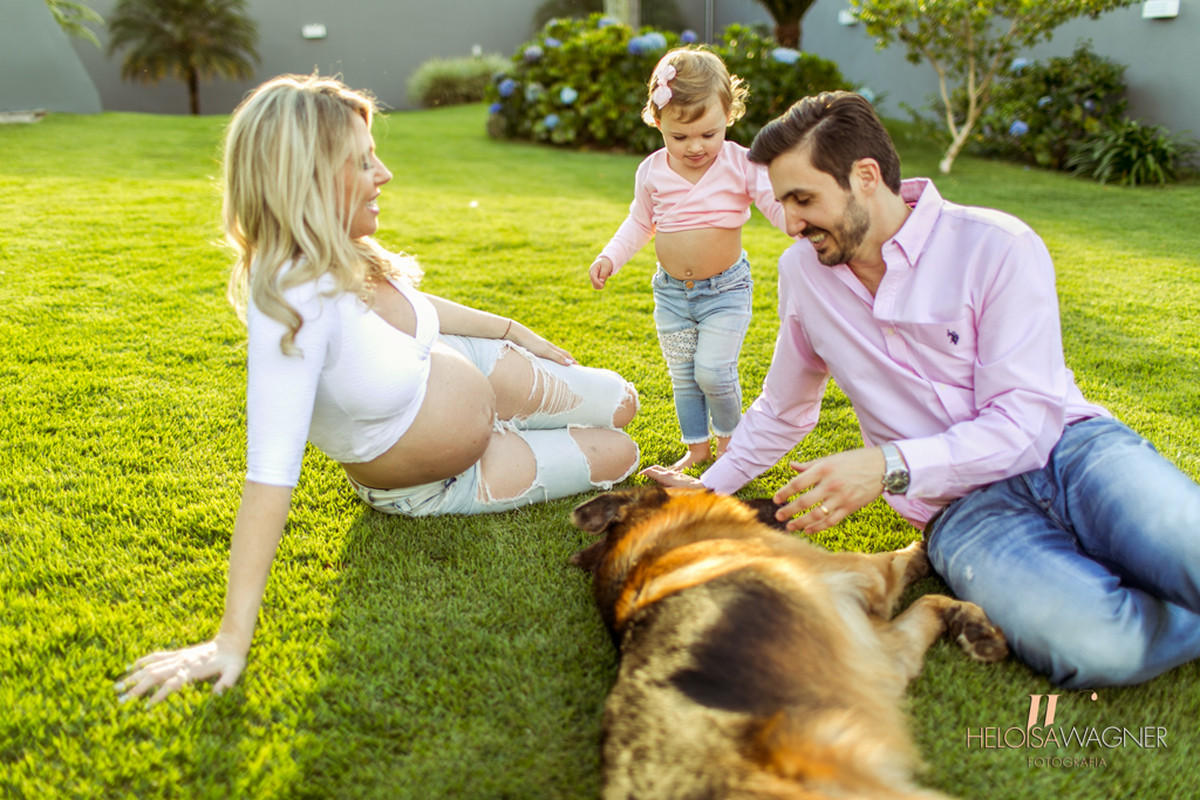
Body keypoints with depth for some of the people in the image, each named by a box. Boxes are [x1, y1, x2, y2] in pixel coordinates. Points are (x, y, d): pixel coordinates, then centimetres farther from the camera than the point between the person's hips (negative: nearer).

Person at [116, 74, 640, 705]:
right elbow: (270, 474, -44)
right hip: (434, 488, -5)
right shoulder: (292, 304, -40)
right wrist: (232, 640, -42)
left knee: (621, 405, 16)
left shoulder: (346, 256, -18)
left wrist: (516, 331, 15)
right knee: (615, 461, 8)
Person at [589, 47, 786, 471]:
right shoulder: (652, 172, -4)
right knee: (682, 376, 12)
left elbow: (779, 205, -17)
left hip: (726, 288, -3)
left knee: (713, 371, -11)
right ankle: (697, 445, 32)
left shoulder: (741, 165, -13)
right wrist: (610, 257, 0)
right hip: (671, 292, 4)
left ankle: (729, 434, 18)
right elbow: (639, 222, 11)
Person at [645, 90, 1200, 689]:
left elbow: (1026, 421, -12)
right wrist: (710, 488, 21)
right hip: (965, 508, 1)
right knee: (1093, 642, -31)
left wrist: (889, 465, -24)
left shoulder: (998, 246, -6)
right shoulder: (802, 270, 8)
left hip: (1069, 445, -1)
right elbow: (782, 411, 23)